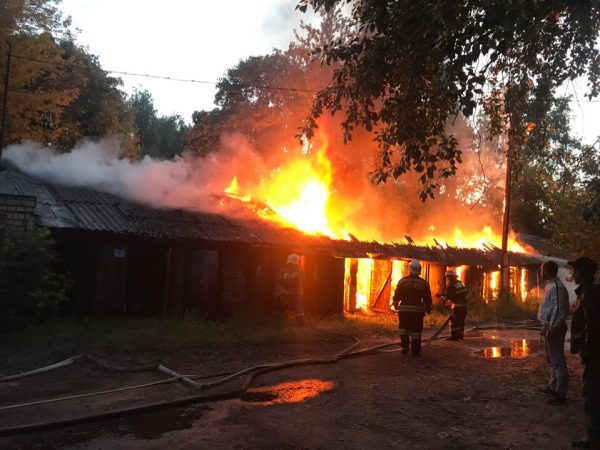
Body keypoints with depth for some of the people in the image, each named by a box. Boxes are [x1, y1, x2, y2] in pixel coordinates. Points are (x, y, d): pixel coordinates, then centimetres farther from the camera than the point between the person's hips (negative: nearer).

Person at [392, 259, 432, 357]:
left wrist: (395, 305, 17)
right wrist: (428, 309, 18)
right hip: (418, 311, 0)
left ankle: (405, 346, 7)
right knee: (415, 331, 6)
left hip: (404, 310, 0)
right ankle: (415, 350, 9)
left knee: (403, 329, 15)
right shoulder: (424, 283, -1)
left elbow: (397, 295, 0)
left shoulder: (402, 281, -3)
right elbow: (428, 298, 4)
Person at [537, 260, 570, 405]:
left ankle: (560, 393, 0)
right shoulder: (550, 285, 12)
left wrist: (550, 328, -23)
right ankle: (553, 386, 32)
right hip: (549, 327, 11)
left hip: (554, 328, -11)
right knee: (551, 359, 20)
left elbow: (559, 311, -22)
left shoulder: (557, 287, -18)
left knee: (557, 361, -5)